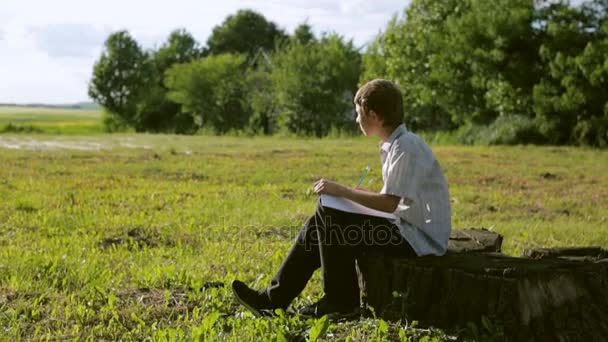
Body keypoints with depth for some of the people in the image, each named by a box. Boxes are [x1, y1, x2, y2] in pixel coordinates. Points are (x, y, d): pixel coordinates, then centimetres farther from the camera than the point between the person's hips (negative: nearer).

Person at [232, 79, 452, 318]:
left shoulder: (406, 147, -19)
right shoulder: (394, 144, 11)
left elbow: (390, 203, -24)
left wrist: (342, 191, -18)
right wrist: (360, 195, 4)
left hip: (420, 239, -10)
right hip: (407, 228, 10)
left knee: (330, 218, -18)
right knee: (319, 223, 2)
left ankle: (341, 304, -5)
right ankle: (274, 299, 4)